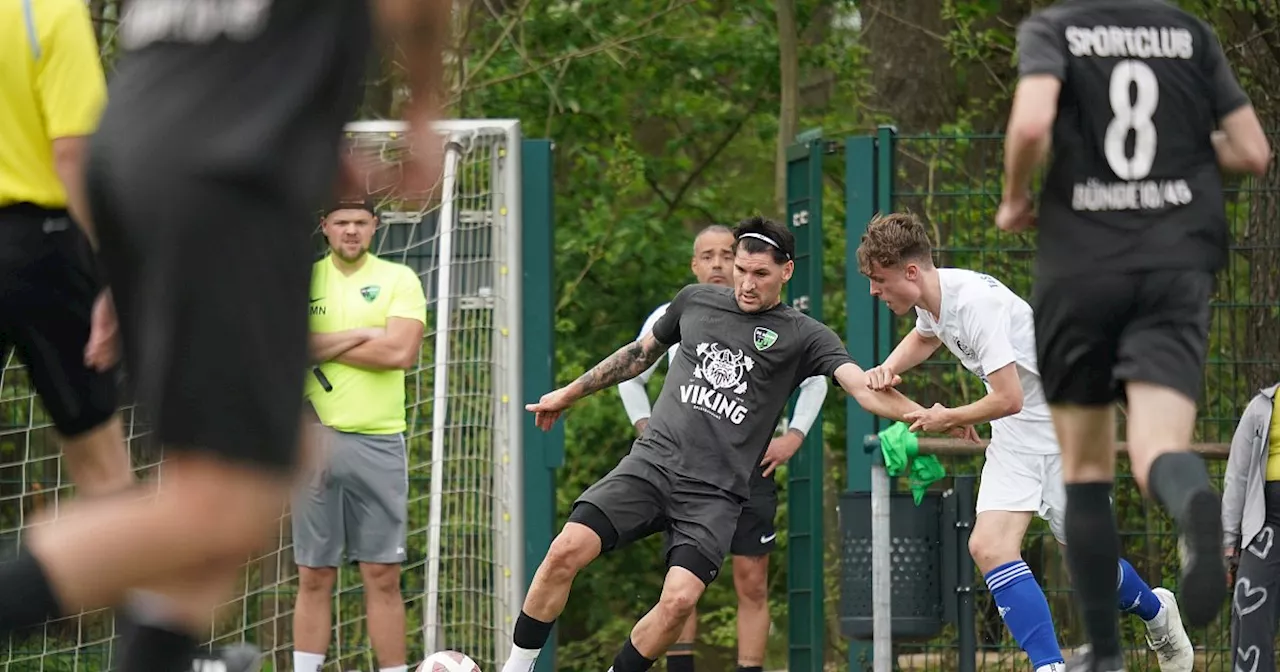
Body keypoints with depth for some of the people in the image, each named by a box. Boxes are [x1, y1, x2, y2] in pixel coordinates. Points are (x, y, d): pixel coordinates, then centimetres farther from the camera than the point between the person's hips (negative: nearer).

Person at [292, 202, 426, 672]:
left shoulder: (399, 280, 5)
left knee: (383, 576, 0)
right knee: (314, 577, 2)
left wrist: (323, 346, -5)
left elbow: (401, 351, -10)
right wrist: (357, 337, -9)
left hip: (378, 442, -1)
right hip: (314, 441, 1)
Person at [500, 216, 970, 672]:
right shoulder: (696, 301, 13)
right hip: (651, 463, 2)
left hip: (716, 494, -2)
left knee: (679, 601, -23)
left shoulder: (803, 336, 2)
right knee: (567, 551, -18)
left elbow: (864, 388, -10)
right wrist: (569, 394, 35)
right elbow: (642, 353, 29)